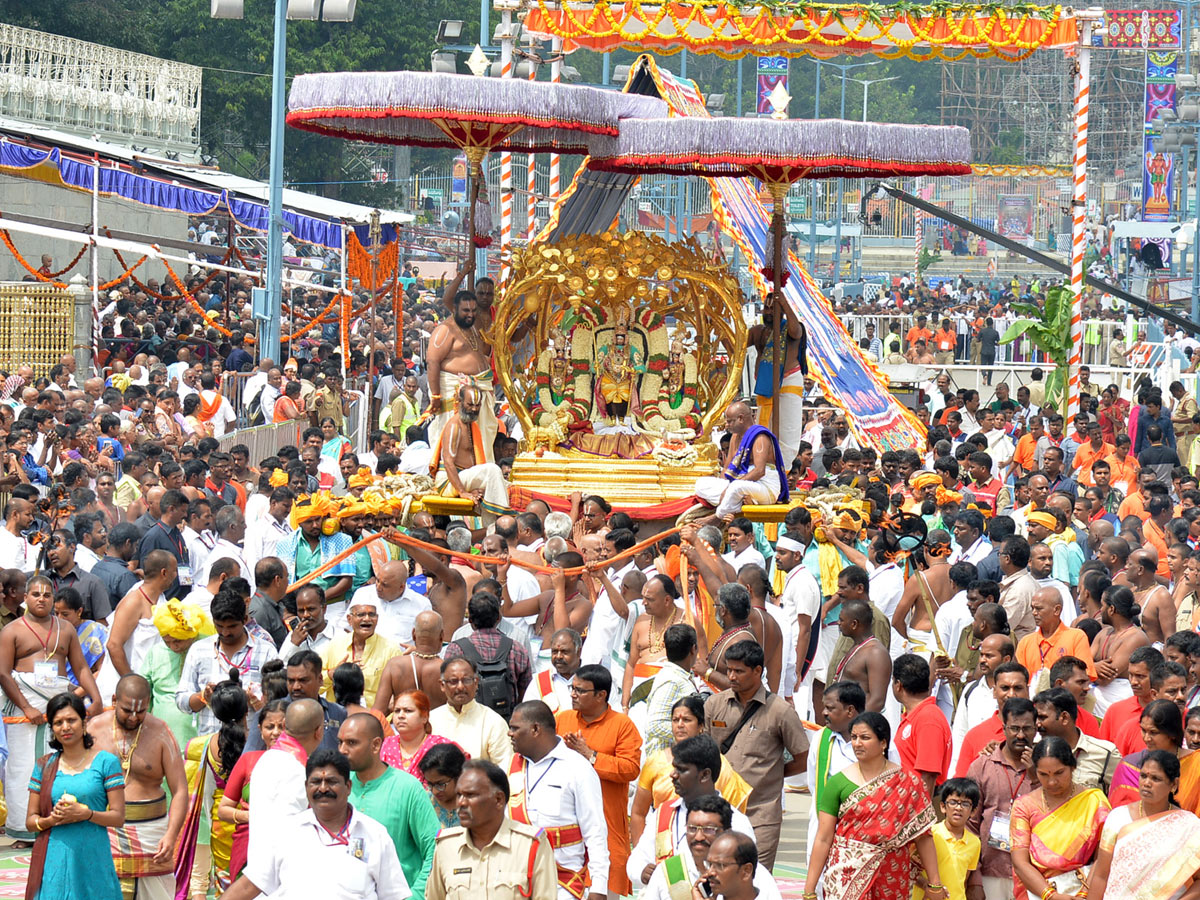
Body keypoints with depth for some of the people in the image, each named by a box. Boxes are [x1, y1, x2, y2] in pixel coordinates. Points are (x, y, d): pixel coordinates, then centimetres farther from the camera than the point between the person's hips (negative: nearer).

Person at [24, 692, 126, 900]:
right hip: (54, 862, 2)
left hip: (93, 861, -2)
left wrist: (86, 813, -16)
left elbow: (118, 817, 0)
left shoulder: (105, 762, 4)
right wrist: (52, 819, -10)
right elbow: (30, 822, 11)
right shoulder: (44, 766, 12)